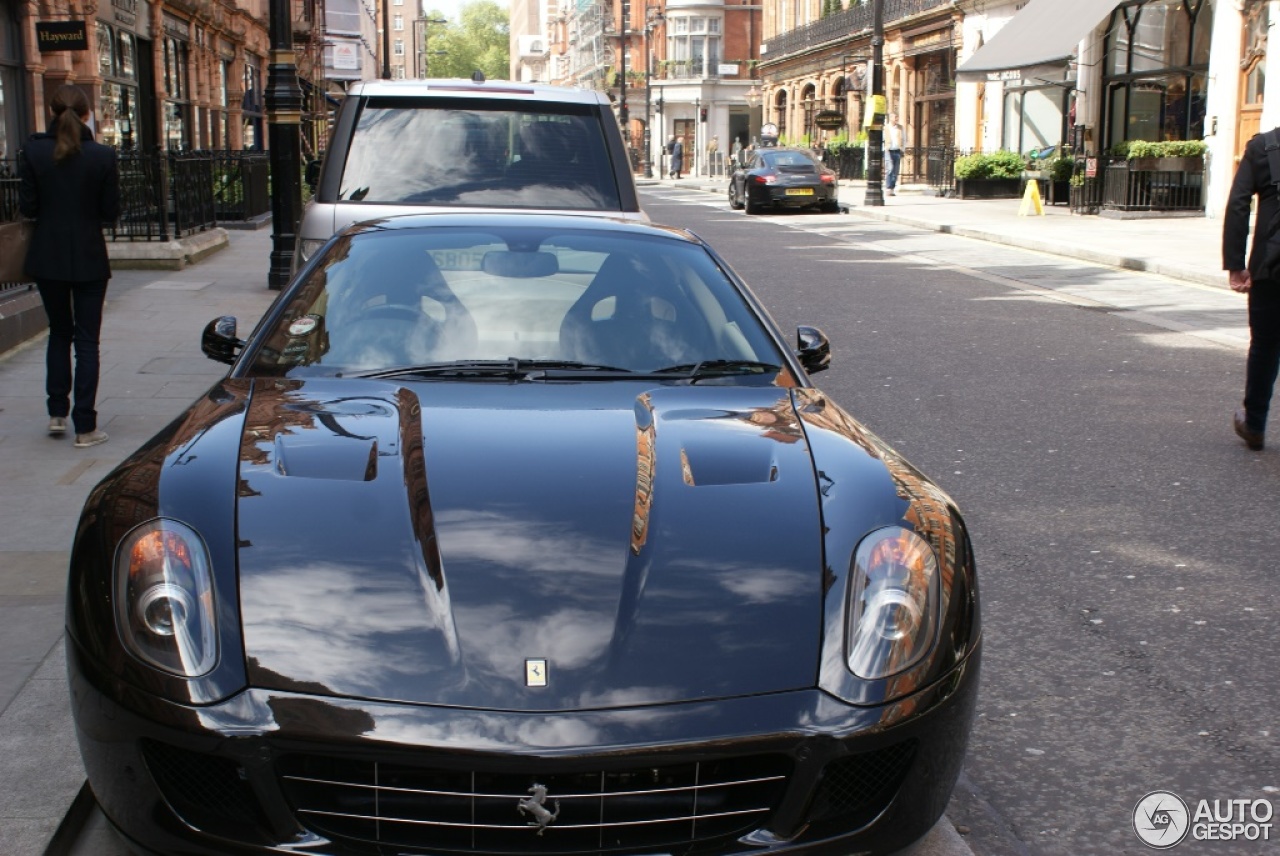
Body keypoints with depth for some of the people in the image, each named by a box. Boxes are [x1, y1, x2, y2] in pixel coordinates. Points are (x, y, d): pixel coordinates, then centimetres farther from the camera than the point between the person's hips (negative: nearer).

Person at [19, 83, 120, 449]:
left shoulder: (33, 152, -7)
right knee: (86, 341, 4)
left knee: (59, 333, 20)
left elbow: (27, 207, -5)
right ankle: (85, 427, 3)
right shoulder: (102, 155, -10)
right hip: (89, 259, -2)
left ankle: (57, 413, 20)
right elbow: (111, 211, -6)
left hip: (47, 258, 2)